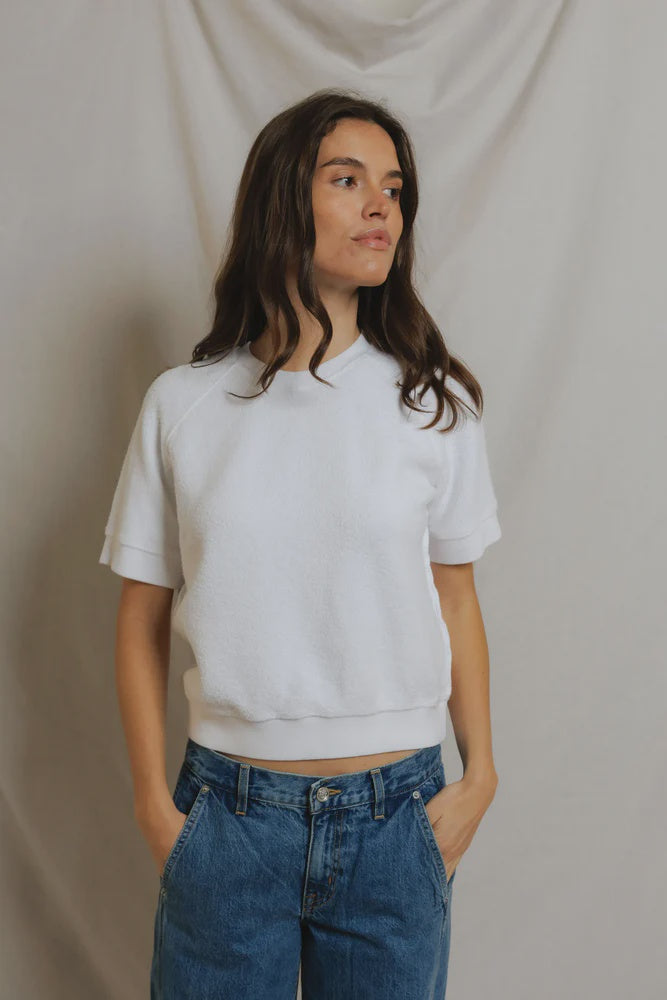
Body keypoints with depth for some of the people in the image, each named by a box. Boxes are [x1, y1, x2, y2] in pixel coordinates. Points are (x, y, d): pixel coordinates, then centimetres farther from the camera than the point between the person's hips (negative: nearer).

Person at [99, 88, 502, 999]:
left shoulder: (433, 401, -1)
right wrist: (155, 806, -2)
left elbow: (455, 598, 5)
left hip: (395, 819, 1)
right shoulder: (183, 404, -3)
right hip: (230, 812, 0)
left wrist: (478, 776, 1)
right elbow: (142, 618, 2)